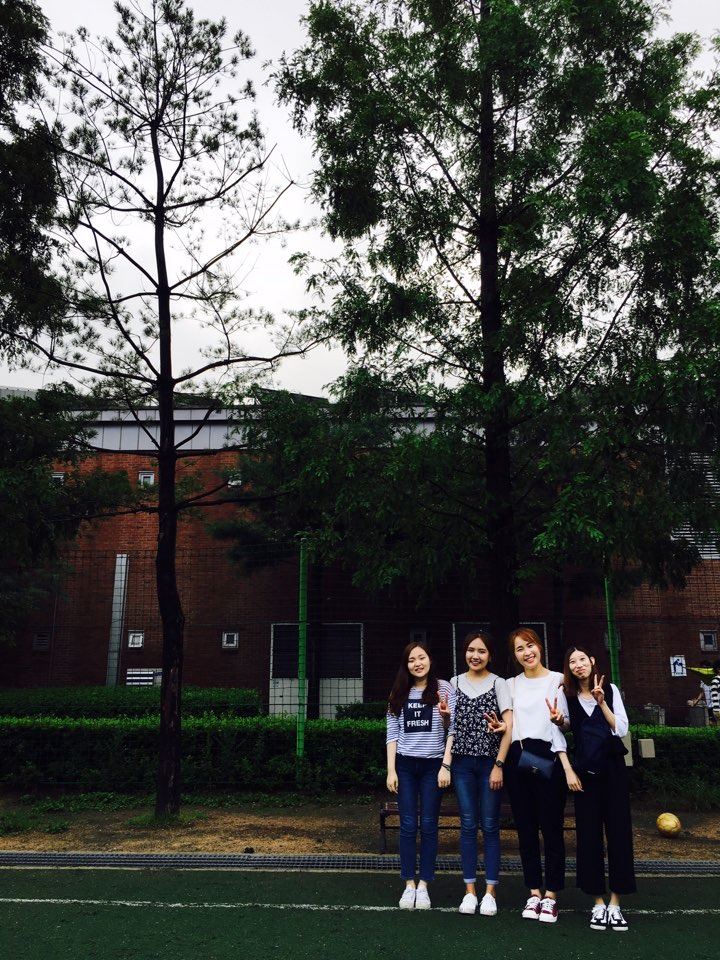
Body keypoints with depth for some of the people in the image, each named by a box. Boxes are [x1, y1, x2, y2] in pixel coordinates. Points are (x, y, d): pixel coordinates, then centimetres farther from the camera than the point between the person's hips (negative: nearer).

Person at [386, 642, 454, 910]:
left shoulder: (444, 689, -1)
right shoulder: (399, 694, 8)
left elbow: (453, 731, -3)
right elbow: (392, 734, 7)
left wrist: (446, 766, -11)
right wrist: (391, 770, 1)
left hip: (433, 765, -2)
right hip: (405, 765, 2)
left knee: (428, 825, 3)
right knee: (408, 825, 3)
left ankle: (423, 886, 13)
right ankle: (409, 885, 12)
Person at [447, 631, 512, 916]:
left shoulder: (498, 684, -1)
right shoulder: (454, 683, 9)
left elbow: (509, 727, -5)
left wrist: (499, 765, -11)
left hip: (490, 761, -2)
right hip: (462, 762, 2)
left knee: (490, 826, 2)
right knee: (468, 825, 5)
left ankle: (490, 892, 11)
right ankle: (470, 890, 14)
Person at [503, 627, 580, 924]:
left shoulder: (557, 680, 1)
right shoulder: (511, 685, 14)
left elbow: (562, 725, -5)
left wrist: (567, 766, -14)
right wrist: (502, 727, -1)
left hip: (547, 757, -4)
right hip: (517, 759, 4)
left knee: (552, 827, -1)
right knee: (526, 828, 9)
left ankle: (551, 895, 10)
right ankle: (534, 892, 19)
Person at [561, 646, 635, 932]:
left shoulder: (610, 689, 1)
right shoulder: (568, 696, 4)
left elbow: (621, 729, -6)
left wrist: (601, 702, -14)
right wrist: (559, 721, -4)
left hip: (613, 768, -1)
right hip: (585, 769, 1)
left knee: (618, 831, 0)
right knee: (589, 833, 1)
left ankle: (615, 903, 8)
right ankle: (598, 903, 11)